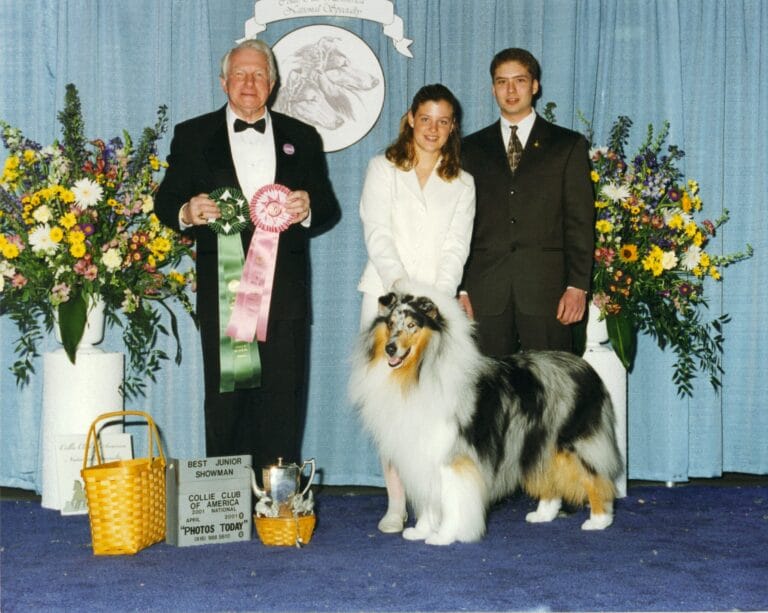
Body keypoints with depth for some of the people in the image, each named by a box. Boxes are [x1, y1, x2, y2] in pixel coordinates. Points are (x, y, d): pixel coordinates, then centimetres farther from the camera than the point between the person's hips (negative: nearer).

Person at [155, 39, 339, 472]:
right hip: (222, 290, -1)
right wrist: (186, 212, -17)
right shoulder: (193, 136, 11)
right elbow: (165, 202, 6)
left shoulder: (302, 138, 15)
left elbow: (329, 208, 11)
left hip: (285, 292, 1)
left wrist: (308, 209, -13)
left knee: (283, 398, 0)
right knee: (225, 399, 1)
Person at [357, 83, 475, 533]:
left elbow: (456, 248, 4)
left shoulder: (462, 183, 15)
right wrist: (401, 285, -17)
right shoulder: (383, 169, 10)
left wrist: (437, 298, -12)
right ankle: (397, 504, -1)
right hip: (386, 297, -1)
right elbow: (378, 235, -2)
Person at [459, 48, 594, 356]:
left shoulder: (568, 145, 9)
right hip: (485, 292, 2)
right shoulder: (472, 148, 15)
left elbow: (580, 222, 4)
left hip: (546, 289, -1)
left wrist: (577, 286, -6)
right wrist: (460, 288, 3)